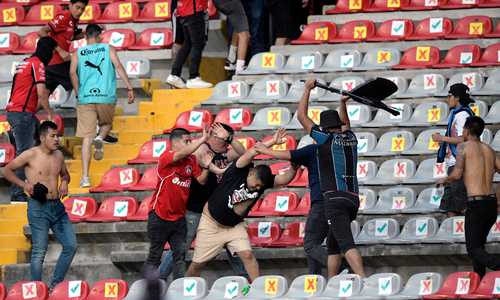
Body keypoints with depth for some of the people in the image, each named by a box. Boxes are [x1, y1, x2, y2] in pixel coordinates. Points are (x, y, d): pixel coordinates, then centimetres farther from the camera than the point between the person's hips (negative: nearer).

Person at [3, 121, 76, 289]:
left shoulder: (59, 155, 9)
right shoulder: (31, 155, -8)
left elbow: (65, 174, 28)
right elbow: (7, 170, -1)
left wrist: (64, 182, 5)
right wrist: (23, 184, -11)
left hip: (57, 206, 6)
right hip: (38, 208, -6)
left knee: (71, 245, 3)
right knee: (39, 251, -6)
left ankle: (56, 284, 15)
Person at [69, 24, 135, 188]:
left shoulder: (78, 53, 10)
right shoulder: (108, 49, 9)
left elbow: (73, 72, -4)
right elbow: (118, 67, -4)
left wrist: (78, 93, 6)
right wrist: (129, 88, -6)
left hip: (86, 99, 0)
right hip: (106, 97, 0)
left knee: (86, 138, 2)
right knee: (106, 123, 29)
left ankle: (85, 177, -6)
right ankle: (100, 138, -7)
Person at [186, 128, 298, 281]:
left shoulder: (263, 181, -10)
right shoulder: (239, 171, -23)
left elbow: (285, 179, -22)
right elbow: (251, 153, -39)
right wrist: (272, 142, -44)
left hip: (234, 226, 4)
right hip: (211, 223, -4)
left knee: (247, 255, -16)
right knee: (198, 263, 4)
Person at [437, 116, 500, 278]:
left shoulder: (463, 146, -3)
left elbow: (457, 174, -11)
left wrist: (444, 180, 8)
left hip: (476, 204, -6)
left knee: (474, 250, -3)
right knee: (478, 244, 22)